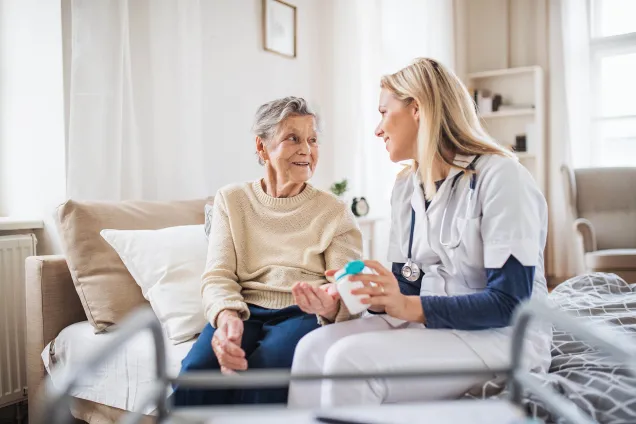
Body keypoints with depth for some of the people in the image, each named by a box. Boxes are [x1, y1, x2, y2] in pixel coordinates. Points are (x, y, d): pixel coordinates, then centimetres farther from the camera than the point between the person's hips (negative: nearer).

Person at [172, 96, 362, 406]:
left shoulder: (335, 212, 9)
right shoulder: (231, 200, 13)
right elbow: (218, 276, 2)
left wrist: (332, 306, -29)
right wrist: (227, 315, -22)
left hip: (303, 316, -1)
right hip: (243, 313, 1)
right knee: (197, 370, -31)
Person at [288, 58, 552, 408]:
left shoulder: (499, 176, -14)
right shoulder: (405, 187, 10)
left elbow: (508, 303, -19)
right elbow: (406, 288, 8)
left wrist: (410, 307, -27)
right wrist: (348, 295, -11)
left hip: (504, 337, -6)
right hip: (430, 323, 7)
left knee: (351, 359, -27)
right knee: (313, 348, -15)